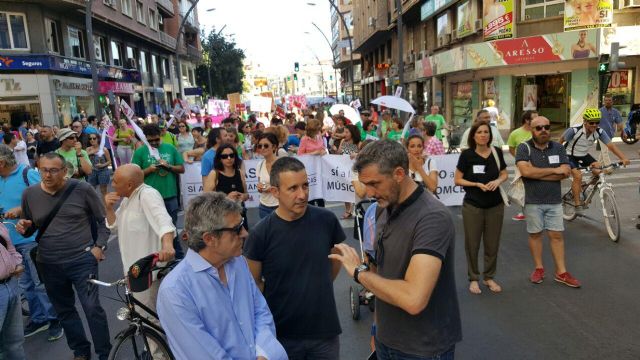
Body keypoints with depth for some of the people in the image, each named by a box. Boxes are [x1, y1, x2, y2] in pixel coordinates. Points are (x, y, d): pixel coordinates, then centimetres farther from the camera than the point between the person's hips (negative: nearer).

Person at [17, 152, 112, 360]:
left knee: (92, 308, -6)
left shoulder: (82, 189, -8)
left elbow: (103, 219, 1)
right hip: (49, 264, 4)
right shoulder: (30, 194, 1)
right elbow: (29, 230, 14)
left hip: (82, 259, -4)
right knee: (63, 311, 14)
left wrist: (99, 246, -8)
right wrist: (23, 228, -9)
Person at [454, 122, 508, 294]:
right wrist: (477, 184, -17)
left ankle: (489, 277, 29)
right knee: (472, 244, 7)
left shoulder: (497, 152, 0)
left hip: (495, 206, 3)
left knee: (492, 244, 12)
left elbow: (504, 174, 12)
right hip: (472, 206, -3)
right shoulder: (467, 155, -8)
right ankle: (473, 278, 22)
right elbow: (457, 180, -4)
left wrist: (498, 180, -10)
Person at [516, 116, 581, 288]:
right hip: (533, 201, -2)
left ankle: (561, 272, 15)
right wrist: (554, 170, -13)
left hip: (554, 200, 3)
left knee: (556, 235, 7)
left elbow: (565, 172, -8)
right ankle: (538, 268, 22)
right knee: (535, 234, 9)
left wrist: (536, 173, -16)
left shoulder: (558, 148, 4)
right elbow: (525, 171, -22)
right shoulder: (524, 148, -7)